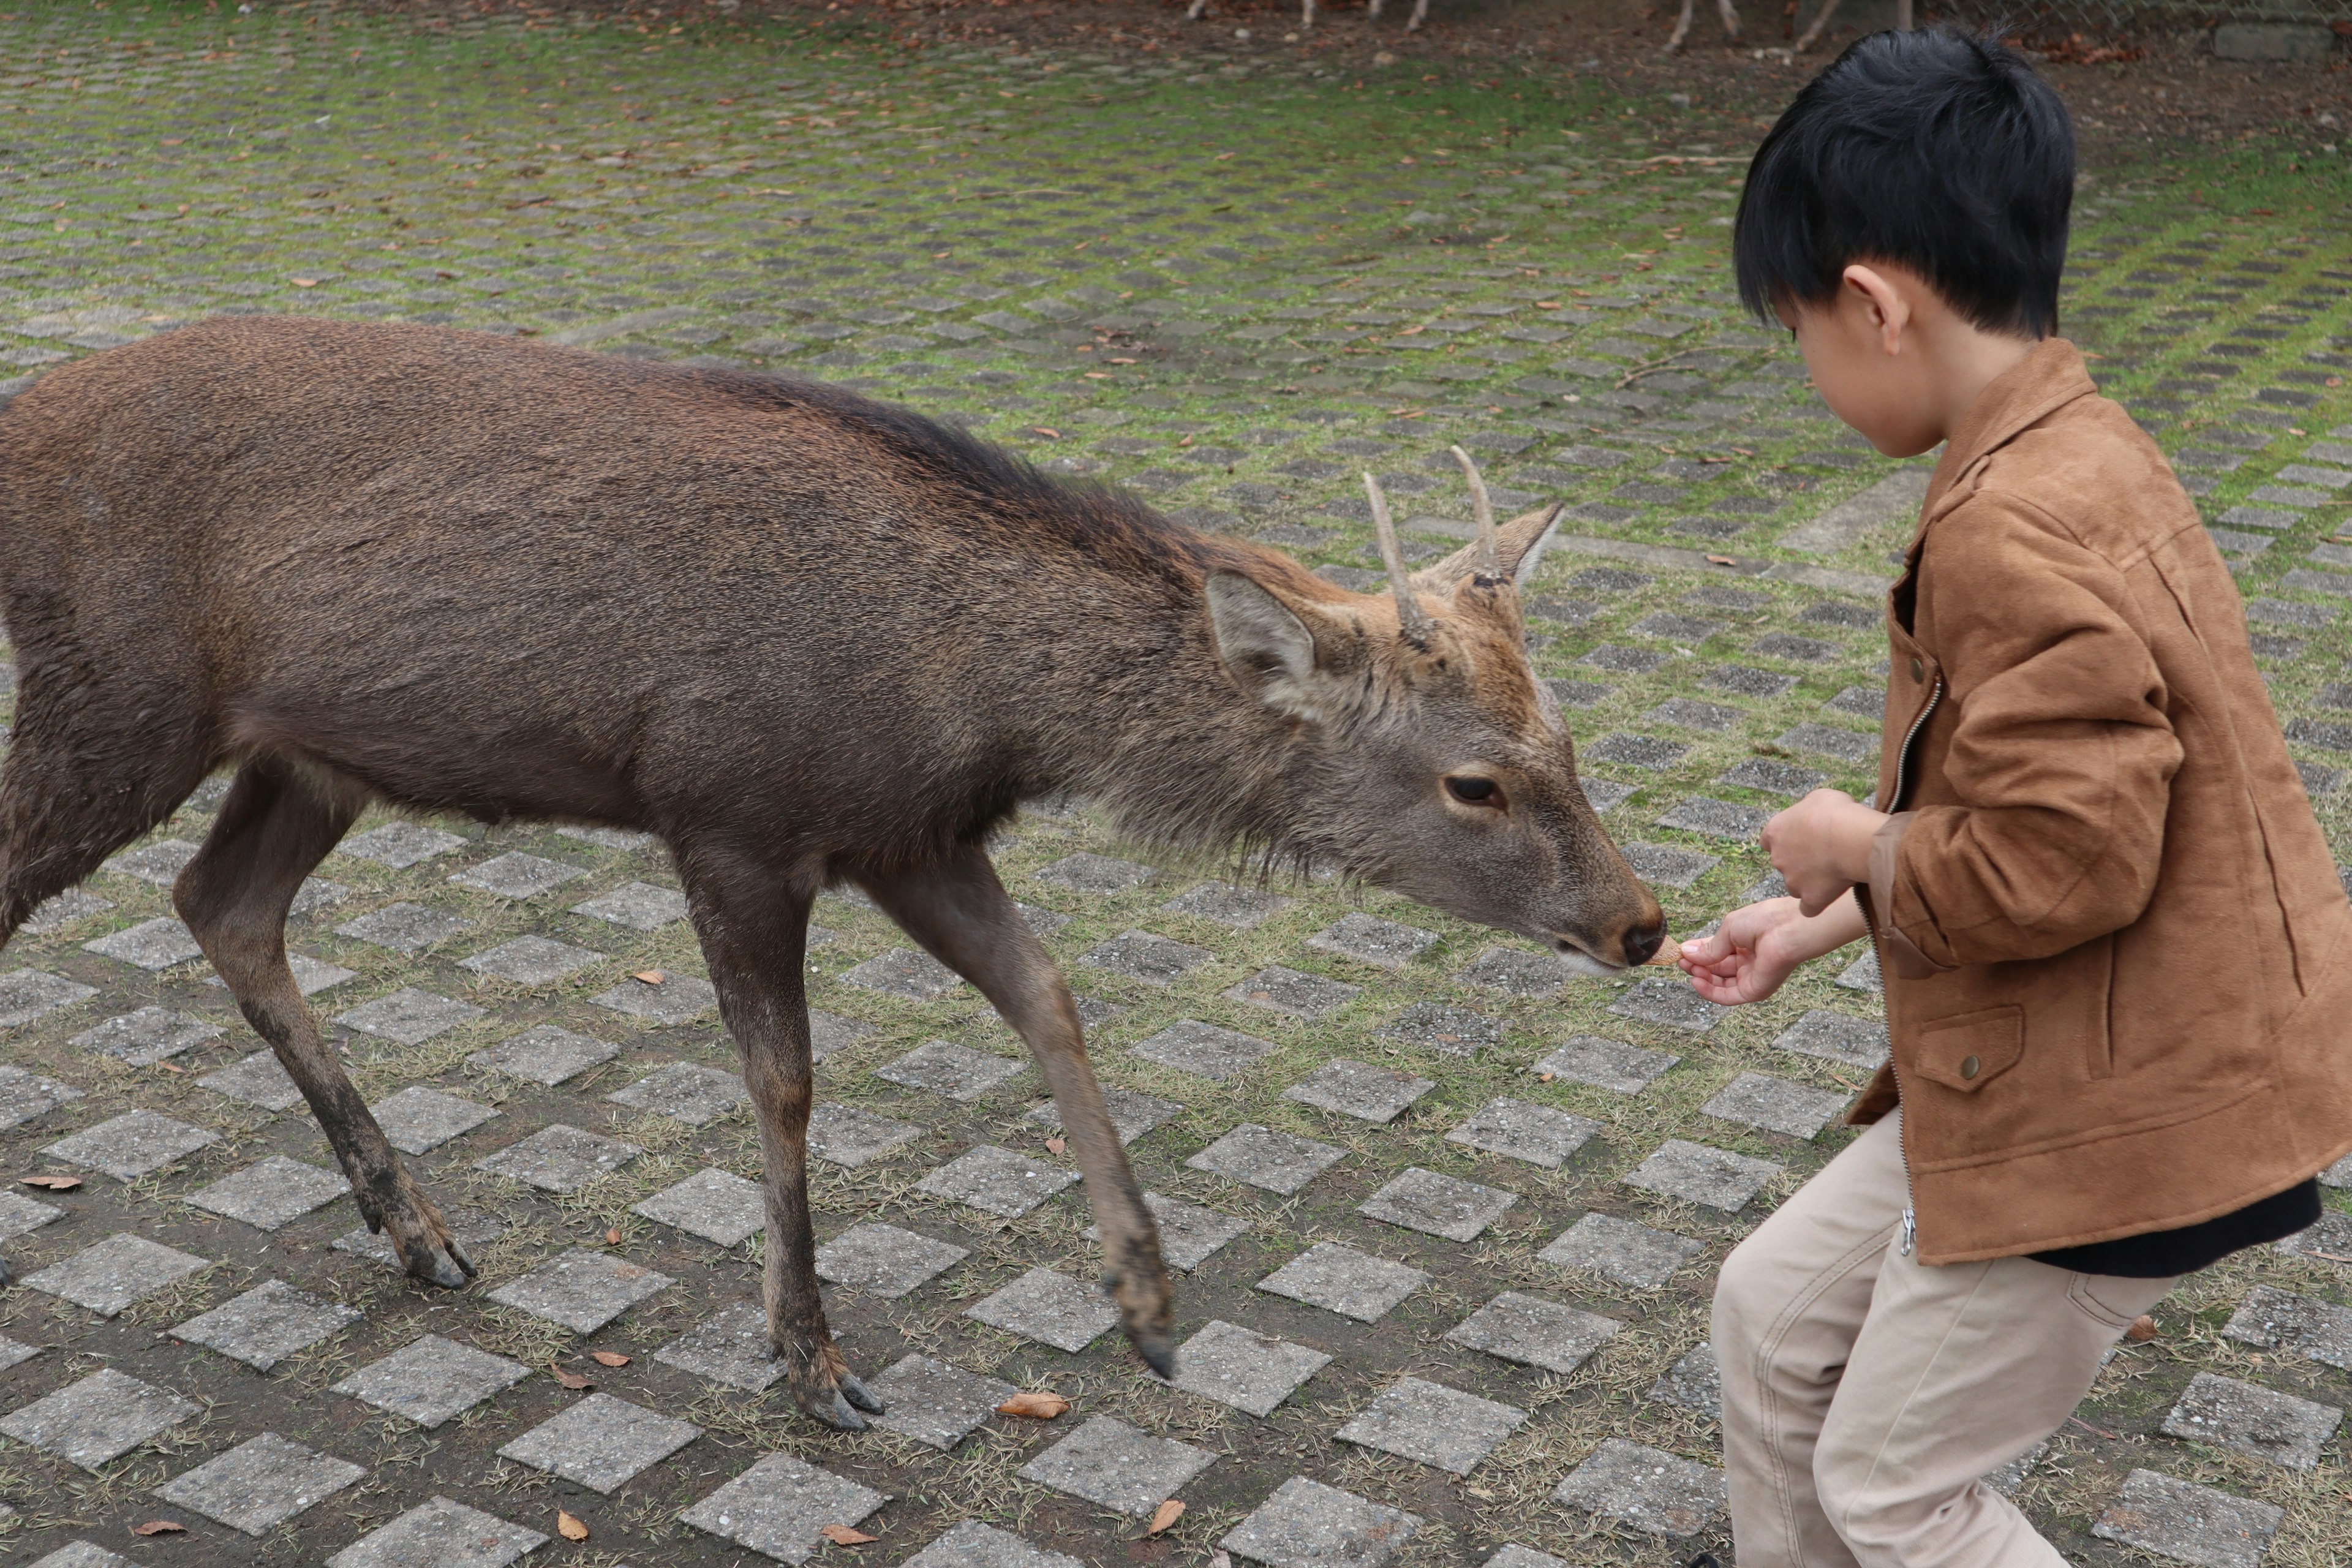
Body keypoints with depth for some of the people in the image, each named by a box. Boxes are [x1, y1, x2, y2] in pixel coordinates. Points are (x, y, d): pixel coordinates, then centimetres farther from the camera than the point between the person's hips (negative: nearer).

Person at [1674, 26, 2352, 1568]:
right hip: (2051, 1072, 10)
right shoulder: (2075, 458, 7)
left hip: (2114, 1112, -10)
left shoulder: (2016, 537, -27)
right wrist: (1820, 925, 17)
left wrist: (1862, 847, -12)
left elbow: (2057, 860, -31)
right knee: (1777, 1311, 19)